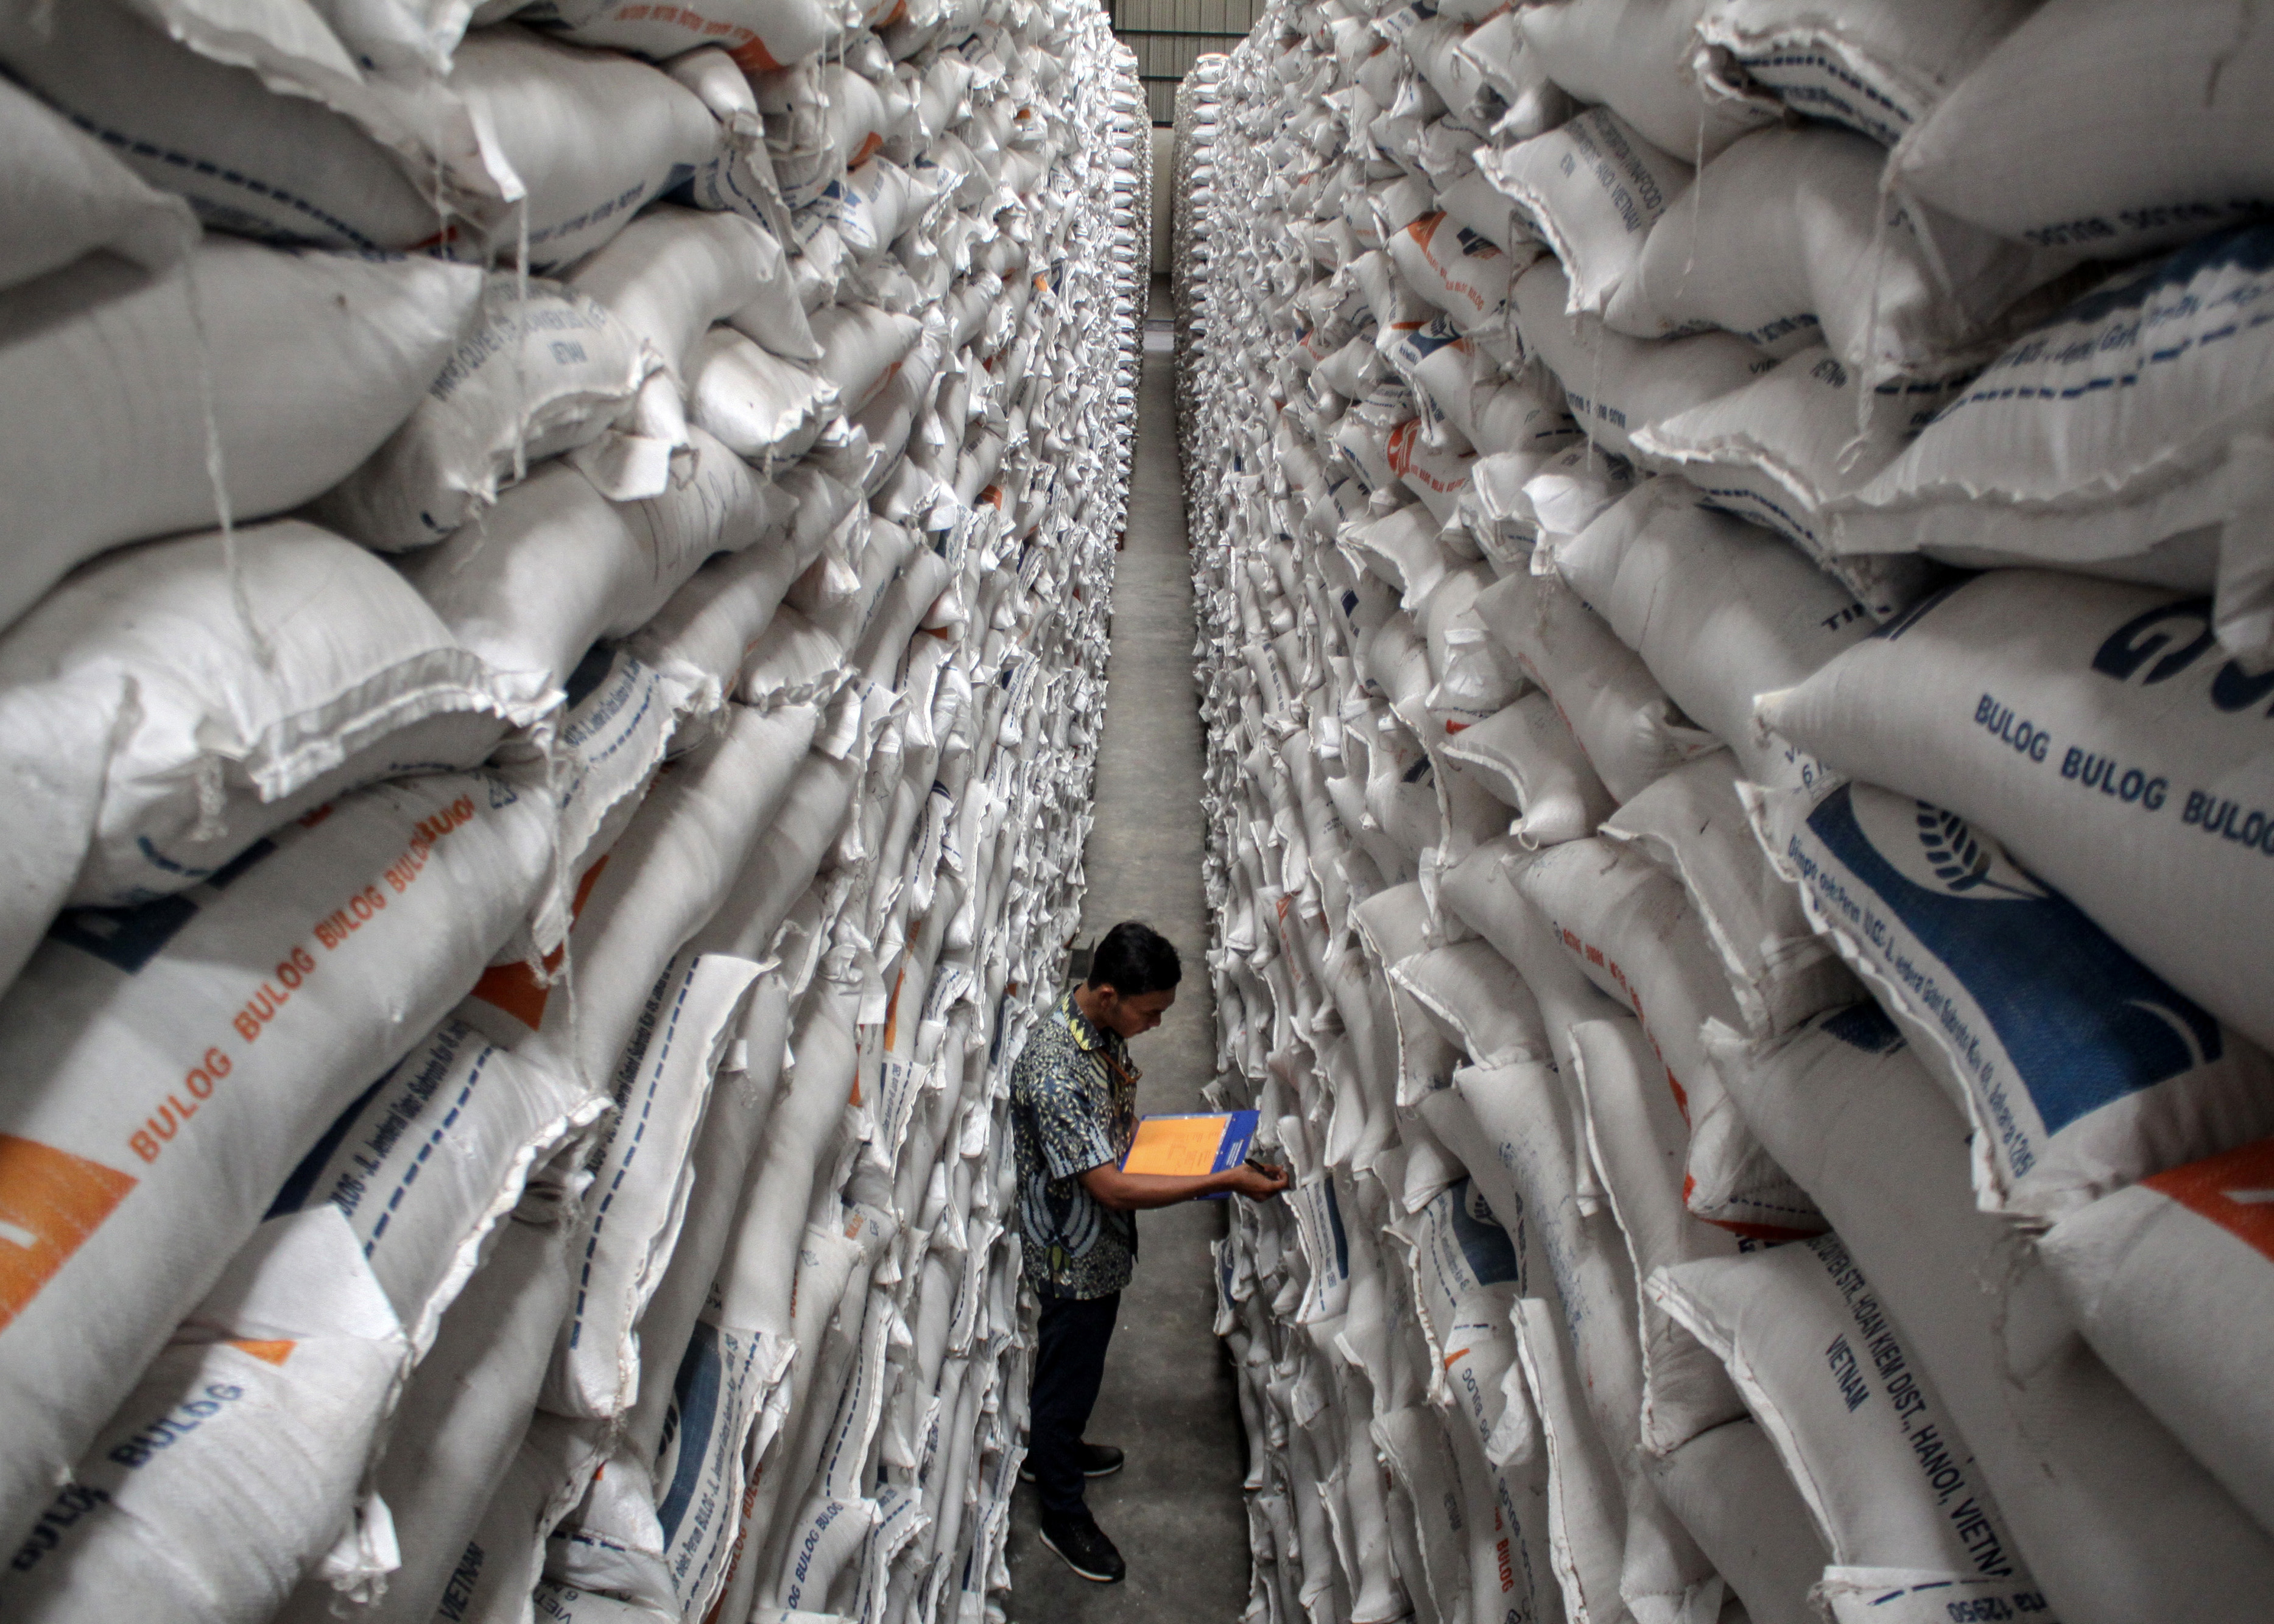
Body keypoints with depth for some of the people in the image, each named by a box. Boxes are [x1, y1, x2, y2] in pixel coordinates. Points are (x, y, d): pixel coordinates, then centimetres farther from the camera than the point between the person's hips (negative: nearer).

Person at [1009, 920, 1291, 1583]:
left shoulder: (1102, 1025, -7)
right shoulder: (1054, 1071, -37)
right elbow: (1110, 1187, -35)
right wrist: (1226, 1181, -35)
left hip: (1103, 1242, 8)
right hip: (1073, 1252, -8)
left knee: (1078, 1360, 28)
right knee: (1069, 1372, 12)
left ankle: (1050, 1450, 53)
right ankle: (1062, 1514, 34)